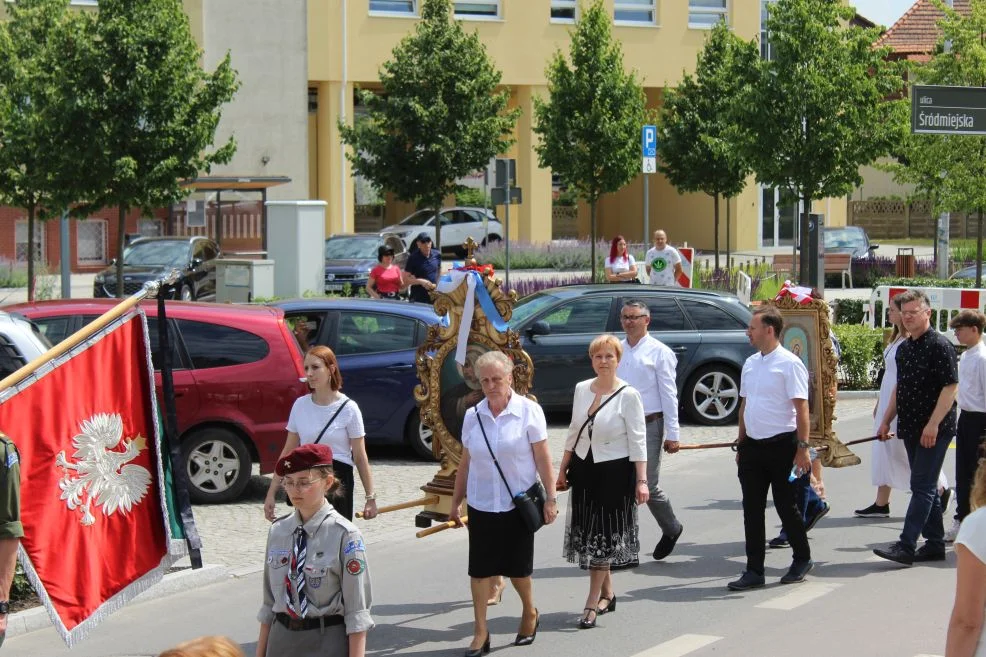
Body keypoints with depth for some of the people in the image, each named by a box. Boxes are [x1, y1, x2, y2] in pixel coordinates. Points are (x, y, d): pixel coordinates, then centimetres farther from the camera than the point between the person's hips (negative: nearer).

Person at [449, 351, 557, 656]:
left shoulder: (529, 411, -8)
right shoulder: (473, 416, 1)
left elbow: (542, 458, -7)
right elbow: (465, 462, 8)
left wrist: (550, 498, -9)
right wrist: (456, 501, 9)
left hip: (518, 504, -3)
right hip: (481, 505, 3)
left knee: (517, 566, 8)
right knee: (480, 568, 1)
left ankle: (530, 613, 34)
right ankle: (480, 632, 8)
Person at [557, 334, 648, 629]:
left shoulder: (628, 395, -11)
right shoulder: (581, 389, 5)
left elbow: (637, 440, -11)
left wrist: (641, 480, -16)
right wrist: (563, 469, 15)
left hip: (614, 472, -6)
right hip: (584, 470, 6)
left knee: (604, 536, -3)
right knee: (587, 533, 11)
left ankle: (592, 603, 2)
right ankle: (607, 593, 26)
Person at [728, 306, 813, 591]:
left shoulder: (789, 363, -10)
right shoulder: (750, 364, 12)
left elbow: (801, 408, -13)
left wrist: (802, 447, -17)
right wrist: (741, 444, 18)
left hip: (781, 444, -7)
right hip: (753, 445, 7)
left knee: (786, 506, 4)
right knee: (752, 509, 5)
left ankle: (802, 559, 23)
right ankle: (754, 571, 10)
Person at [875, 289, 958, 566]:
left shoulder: (939, 345, -12)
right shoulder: (903, 348, 14)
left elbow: (950, 387, -17)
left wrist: (933, 424, -22)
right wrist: (886, 421, 18)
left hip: (934, 430, -9)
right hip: (911, 428, 9)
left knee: (922, 487, -9)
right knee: (926, 487, 13)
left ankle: (906, 546, -12)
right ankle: (935, 544, 20)